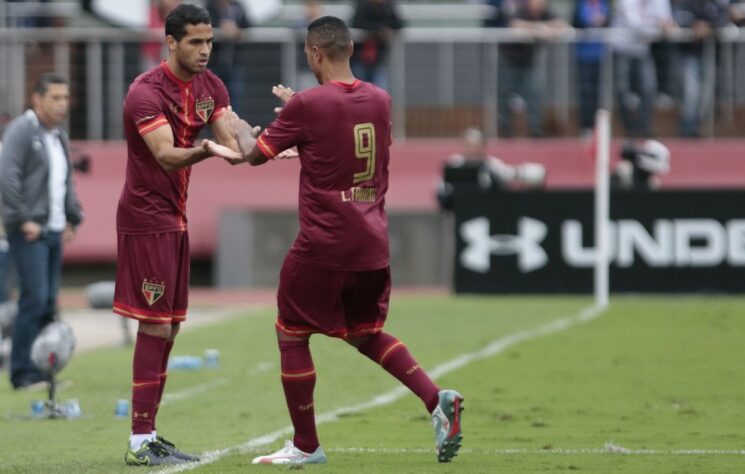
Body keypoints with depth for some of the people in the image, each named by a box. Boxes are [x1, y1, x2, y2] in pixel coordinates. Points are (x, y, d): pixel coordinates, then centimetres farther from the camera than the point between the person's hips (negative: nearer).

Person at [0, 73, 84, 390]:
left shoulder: (59, 137, 19)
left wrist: (73, 218, 16)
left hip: (54, 231, 8)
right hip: (29, 232, -8)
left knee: (49, 303, 7)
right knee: (35, 298, -13)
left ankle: (41, 369, 11)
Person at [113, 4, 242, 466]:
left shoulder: (210, 87, 7)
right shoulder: (147, 92, -17)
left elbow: (234, 144, -2)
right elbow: (167, 156, -29)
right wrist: (206, 150, -49)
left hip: (175, 217, 8)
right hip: (146, 216, -8)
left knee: (169, 327, 10)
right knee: (155, 327, -11)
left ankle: (150, 435, 15)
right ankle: (140, 442, -10)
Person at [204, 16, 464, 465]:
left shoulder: (307, 105, -13)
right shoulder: (380, 100, 5)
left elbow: (257, 154, -2)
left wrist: (238, 126, 19)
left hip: (324, 244, -6)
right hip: (373, 244, 6)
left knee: (292, 335, 10)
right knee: (366, 333, 22)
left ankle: (306, 445, 12)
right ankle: (437, 399, 1)